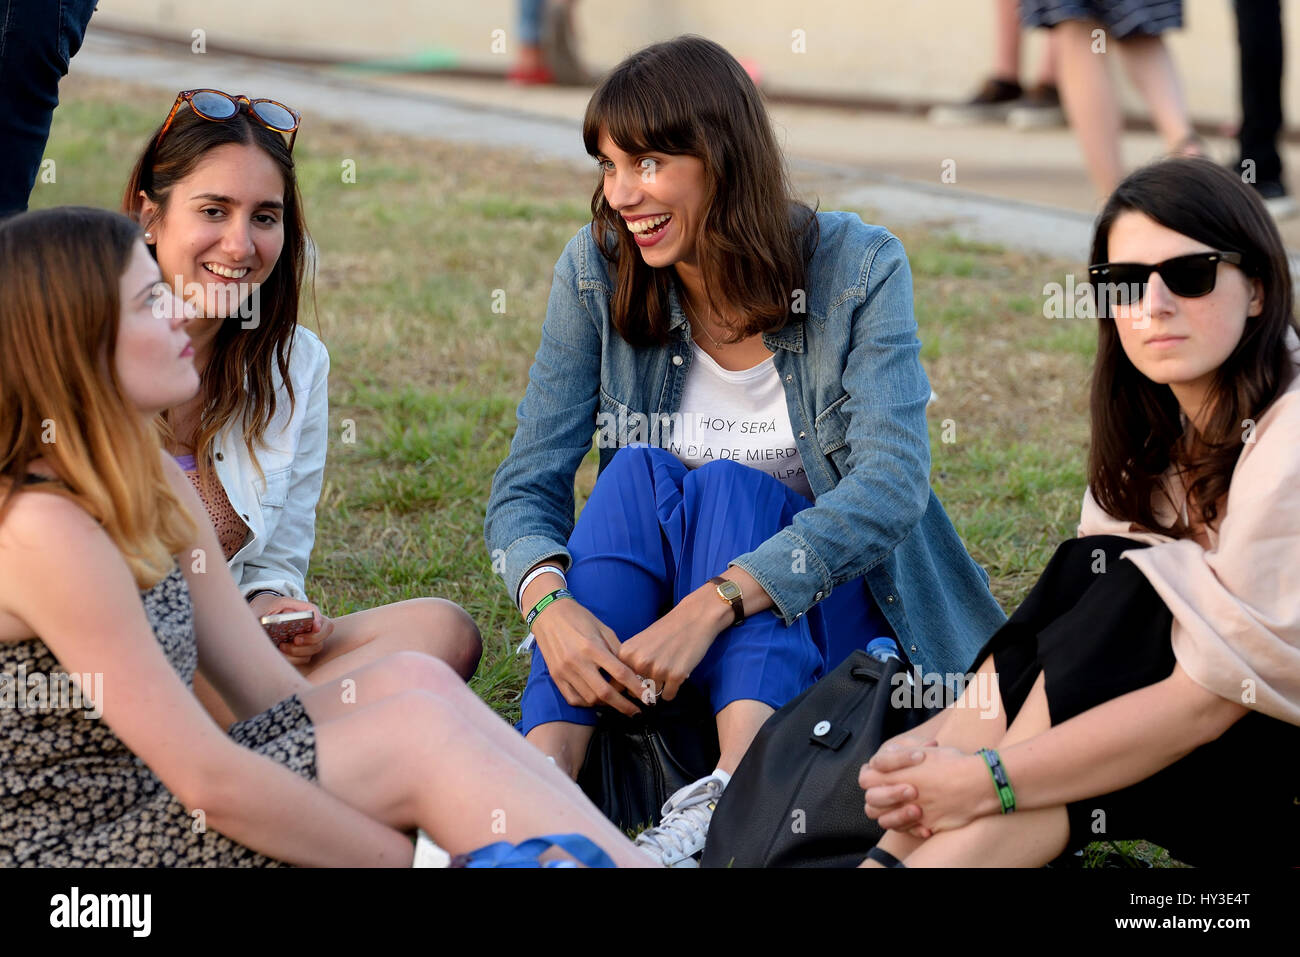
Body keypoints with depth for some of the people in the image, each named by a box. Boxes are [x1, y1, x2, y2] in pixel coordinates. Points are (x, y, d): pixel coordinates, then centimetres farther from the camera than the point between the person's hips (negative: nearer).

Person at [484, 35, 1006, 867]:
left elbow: (891, 485, -25)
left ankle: (735, 796, -49)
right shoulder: (596, 274, -6)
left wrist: (712, 604, -37)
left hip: (832, 609, -2)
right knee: (639, 474, -26)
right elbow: (526, 486, -9)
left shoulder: (858, 267, -13)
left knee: (726, 486, -29)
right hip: (661, 617, 2)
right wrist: (550, 606, -32)